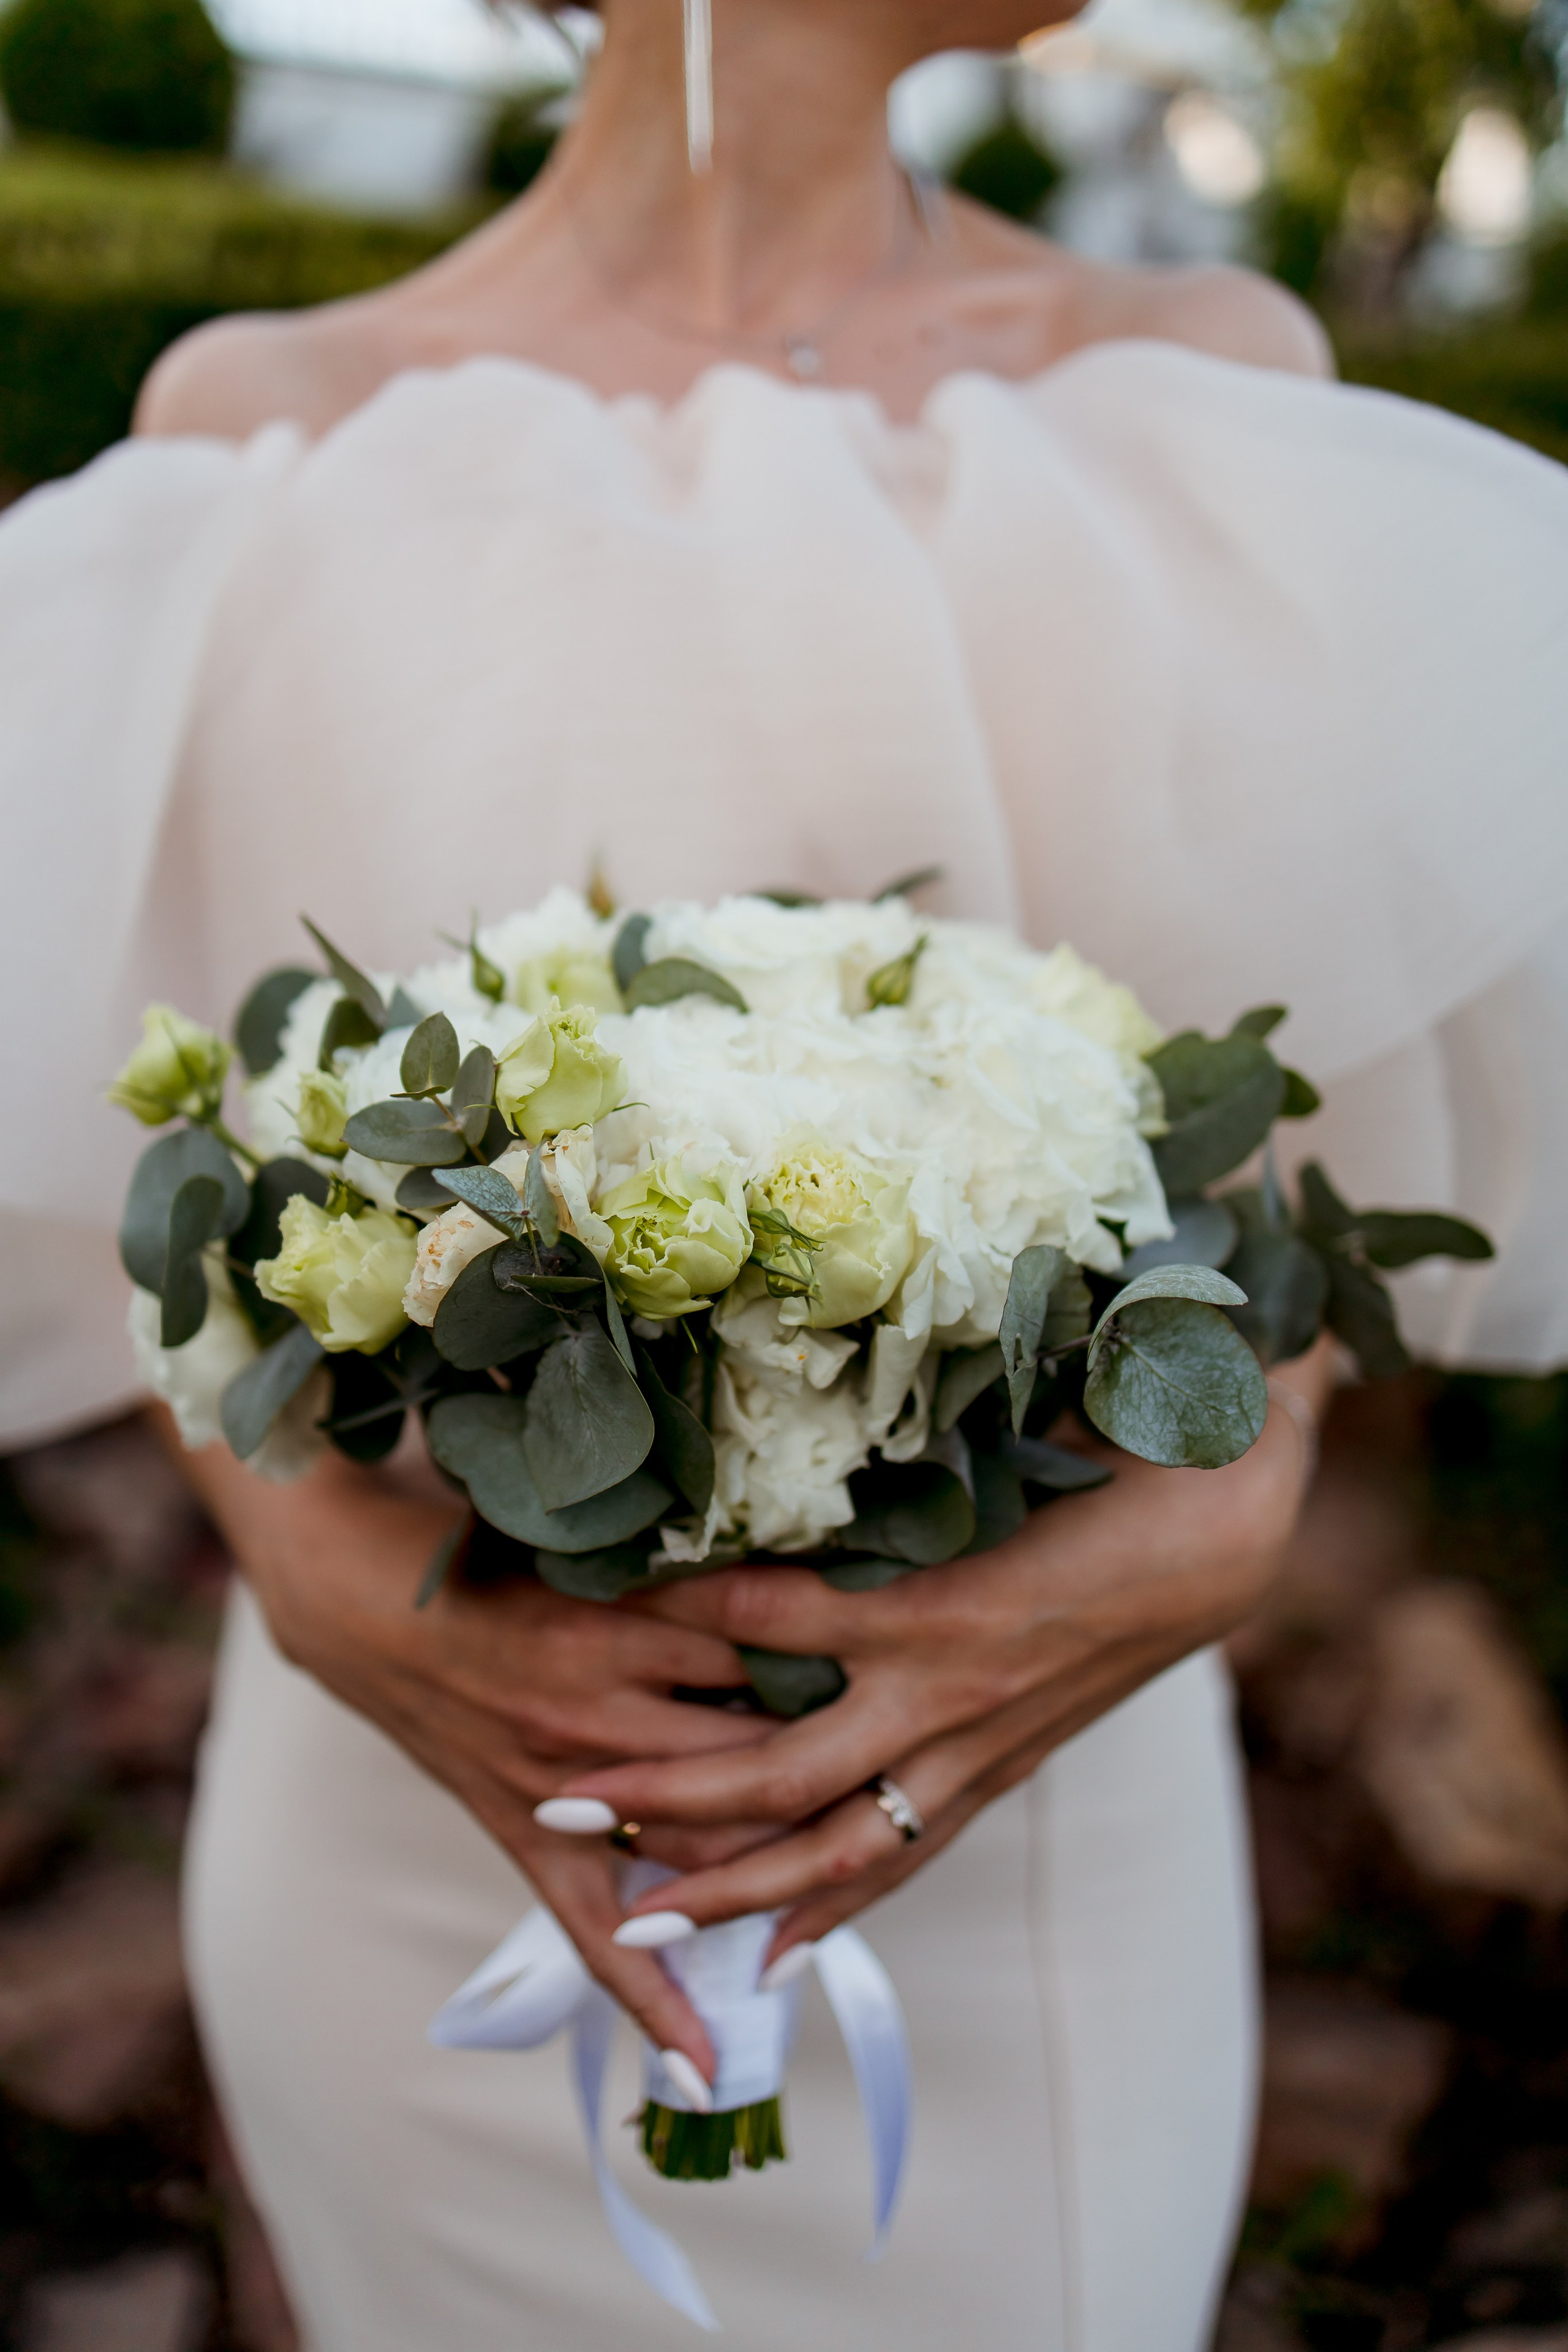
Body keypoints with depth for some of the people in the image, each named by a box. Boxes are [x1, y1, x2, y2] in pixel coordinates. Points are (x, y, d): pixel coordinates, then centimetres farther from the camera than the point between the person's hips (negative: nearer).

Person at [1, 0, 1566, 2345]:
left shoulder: (1207, 397, -7)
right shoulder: (272, 437, -9)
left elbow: (1288, 1117, -5)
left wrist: (1222, 1530, -24)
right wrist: (328, 1588, -24)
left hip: (1030, 1843, 2)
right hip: (440, 1866, 0)